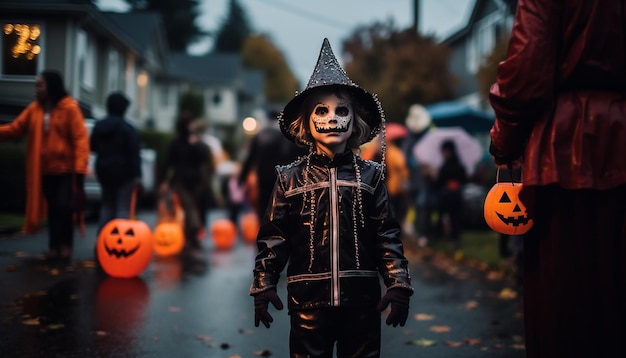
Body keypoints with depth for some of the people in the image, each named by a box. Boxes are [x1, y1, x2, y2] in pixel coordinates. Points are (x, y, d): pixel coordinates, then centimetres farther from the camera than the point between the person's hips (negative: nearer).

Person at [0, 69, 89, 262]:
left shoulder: (69, 108, -8)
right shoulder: (34, 109, 7)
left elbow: (80, 138, -14)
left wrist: (80, 169, -21)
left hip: (66, 168, -5)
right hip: (45, 170, 5)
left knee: (64, 207, -8)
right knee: (52, 209, 9)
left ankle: (66, 245, 7)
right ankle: (54, 246, 16)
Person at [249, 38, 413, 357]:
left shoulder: (369, 175, 3)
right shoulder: (290, 177, 1)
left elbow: (387, 236, 2)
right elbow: (273, 237, 2)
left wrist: (398, 284, -4)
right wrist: (263, 286, -3)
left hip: (361, 298, 1)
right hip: (309, 298, -1)